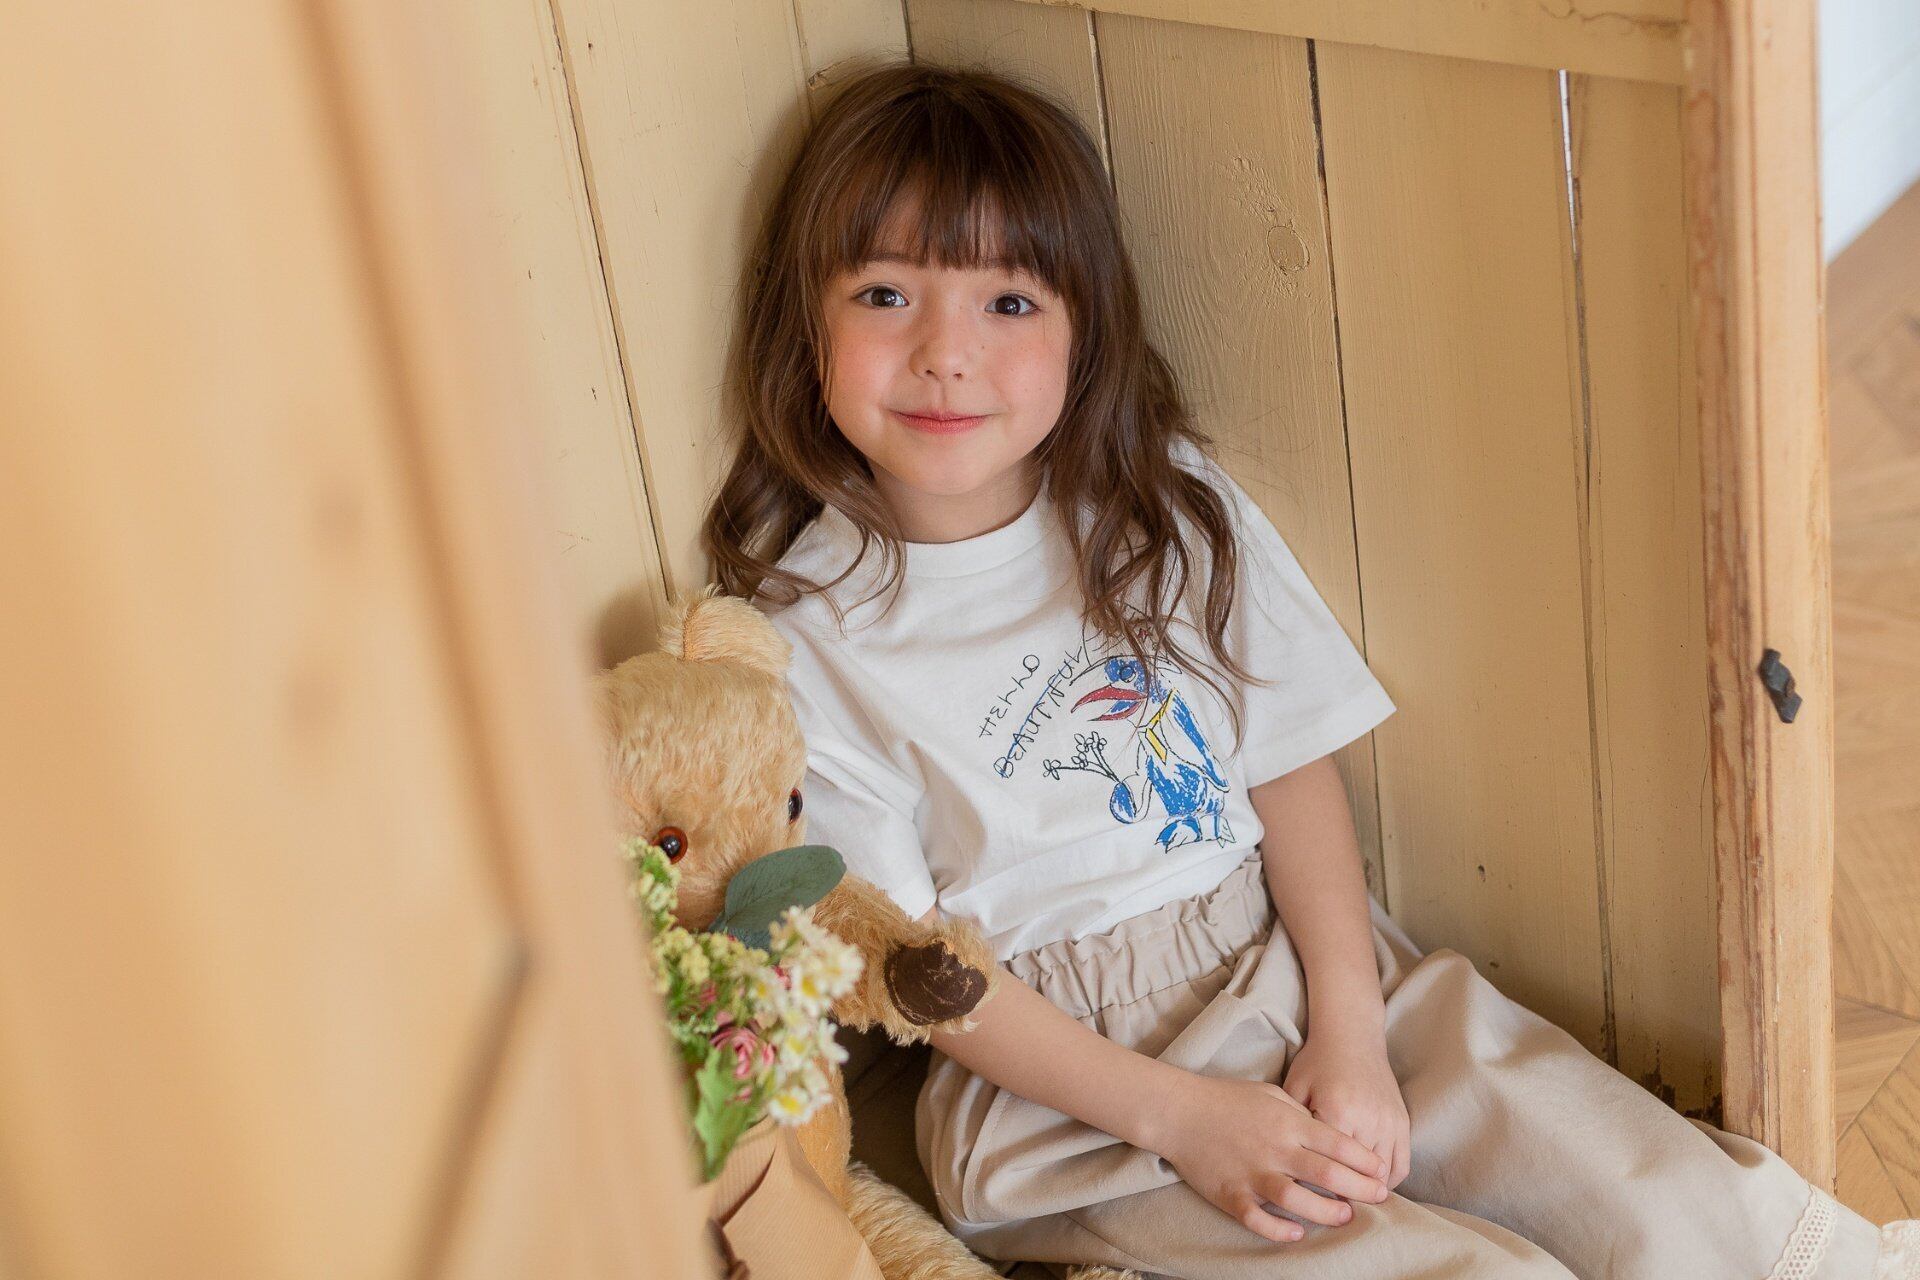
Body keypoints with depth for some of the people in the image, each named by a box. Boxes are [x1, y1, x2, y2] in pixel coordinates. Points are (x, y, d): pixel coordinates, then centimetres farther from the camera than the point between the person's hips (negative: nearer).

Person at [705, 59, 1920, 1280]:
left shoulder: (1169, 504, 2)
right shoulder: (804, 639, -9)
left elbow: (1293, 763, 2)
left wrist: (1348, 1029, -11)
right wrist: (1176, 1115, -15)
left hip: (1287, 952, 4)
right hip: (1058, 1065, -3)